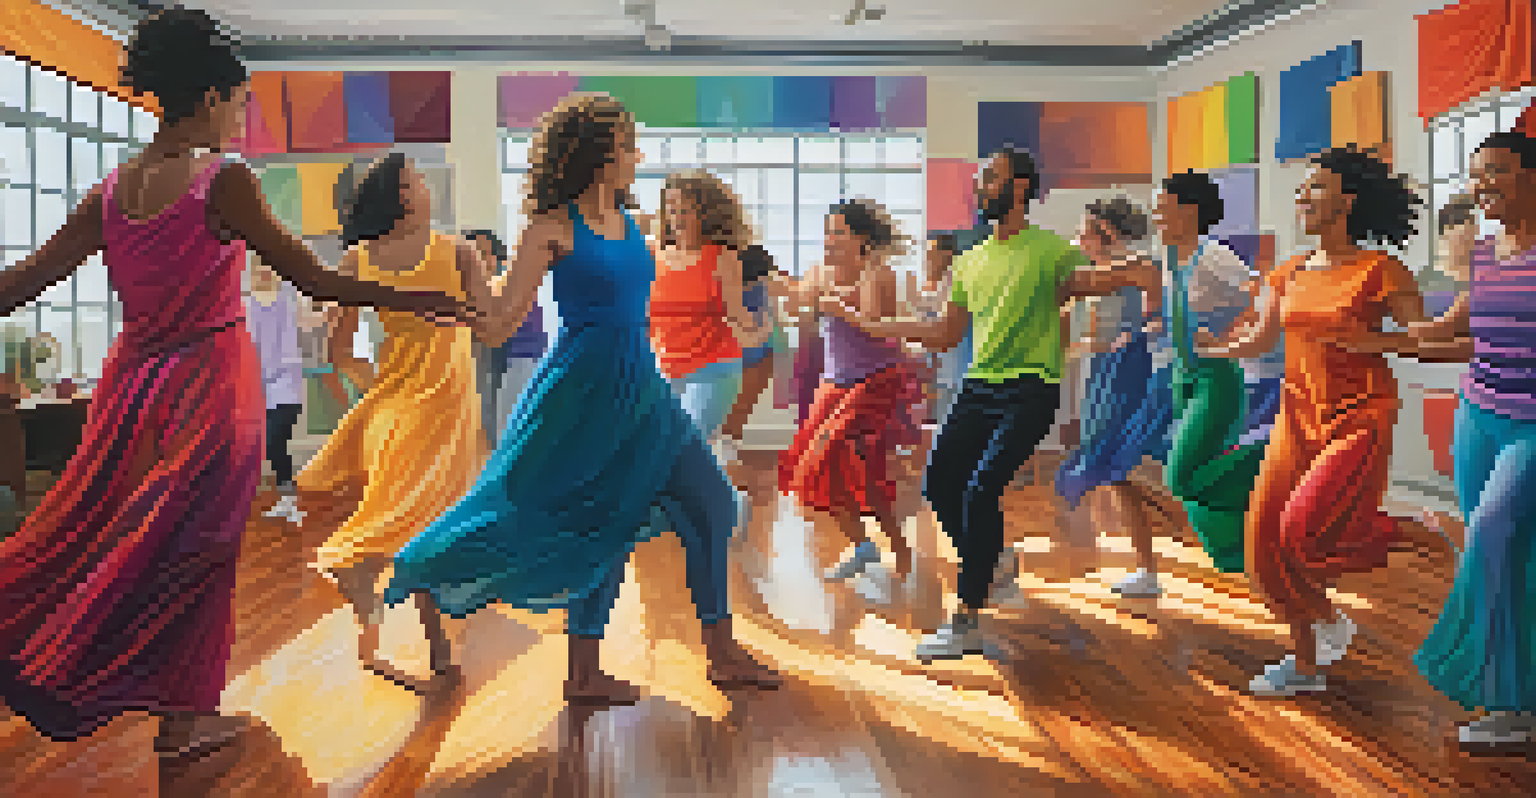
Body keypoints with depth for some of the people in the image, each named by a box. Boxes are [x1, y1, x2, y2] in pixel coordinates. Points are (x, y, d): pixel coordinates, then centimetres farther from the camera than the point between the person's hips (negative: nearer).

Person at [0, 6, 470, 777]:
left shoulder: (111, 192, 4)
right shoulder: (225, 182, -14)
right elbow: (313, 279, -15)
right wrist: (414, 299, -8)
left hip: (134, 379, 6)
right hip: (210, 380, -6)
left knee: (95, 529, 20)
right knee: (193, 545, 3)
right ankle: (184, 715, 14)